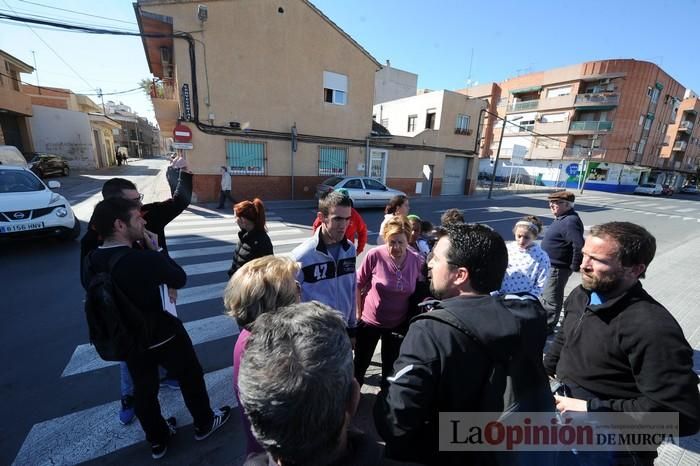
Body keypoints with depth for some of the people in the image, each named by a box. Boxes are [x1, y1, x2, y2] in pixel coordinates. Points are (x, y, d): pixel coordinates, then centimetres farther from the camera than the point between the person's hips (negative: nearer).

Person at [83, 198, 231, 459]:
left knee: (143, 388, 23)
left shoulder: (92, 261, -11)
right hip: (163, 334, -6)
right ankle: (204, 424, 40)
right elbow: (180, 279, -16)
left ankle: (157, 439, 45)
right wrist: (156, 250, -12)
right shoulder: (145, 259, -32)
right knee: (190, 377, 18)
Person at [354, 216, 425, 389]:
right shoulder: (374, 255, -22)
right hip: (369, 321, -1)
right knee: (361, 363, 19)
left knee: (391, 368, 21)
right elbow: (358, 284, -10)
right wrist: (358, 313, -6)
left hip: (398, 324, 2)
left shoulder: (417, 260, -15)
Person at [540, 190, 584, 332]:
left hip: (558, 268, -10)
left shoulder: (570, 221, -23)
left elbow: (579, 245, -30)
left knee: (551, 298, 3)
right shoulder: (562, 219, 9)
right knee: (546, 294, 23)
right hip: (550, 265, 11)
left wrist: (575, 266, -20)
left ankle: (547, 327, 17)